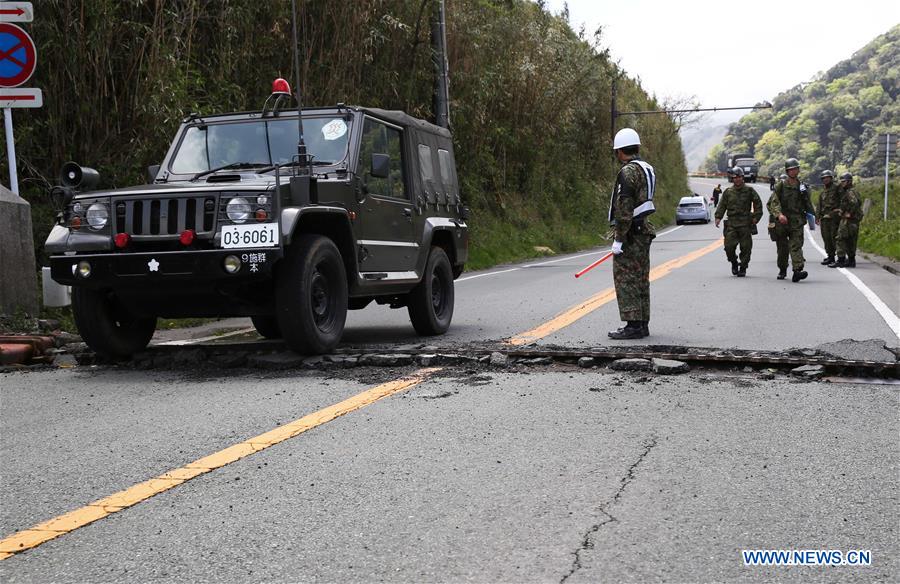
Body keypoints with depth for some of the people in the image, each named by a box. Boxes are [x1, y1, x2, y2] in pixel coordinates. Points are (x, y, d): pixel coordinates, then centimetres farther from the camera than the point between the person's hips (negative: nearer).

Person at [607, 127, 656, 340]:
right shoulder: (647, 169, 14)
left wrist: (619, 239, -19)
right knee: (640, 280, 12)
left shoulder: (628, 172, -16)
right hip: (644, 231, 10)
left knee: (626, 280, -6)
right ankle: (642, 324, 17)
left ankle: (633, 325, -6)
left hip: (630, 234, -10)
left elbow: (624, 209, -21)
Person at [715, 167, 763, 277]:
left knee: (745, 247, 0)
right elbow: (722, 206, 12)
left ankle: (743, 268, 11)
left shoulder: (749, 190, 4)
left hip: (745, 224, -1)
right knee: (729, 246, -8)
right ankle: (734, 263, 17)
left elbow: (758, 203, 8)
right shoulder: (728, 191, 9)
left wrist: (756, 217, -1)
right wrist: (718, 217, 0)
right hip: (731, 223, 1)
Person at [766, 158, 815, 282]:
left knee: (796, 246, -14)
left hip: (797, 223, 0)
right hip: (781, 222, 0)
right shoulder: (780, 186, 3)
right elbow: (773, 202, -7)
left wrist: (813, 216, 14)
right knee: (782, 248, 9)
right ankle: (782, 270, 26)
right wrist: (779, 214, -23)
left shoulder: (802, 187, 11)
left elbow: (808, 205, 21)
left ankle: (798, 270, -26)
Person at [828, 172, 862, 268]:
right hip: (853, 221, 11)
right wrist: (842, 211, 9)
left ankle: (840, 261, -11)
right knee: (850, 241, 13)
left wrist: (849, 213, -21)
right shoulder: (846, 192, 18)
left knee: (840, 239, -10)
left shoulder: (850, 192, -14)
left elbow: (854, 203, -31)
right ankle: (851, 260, 17)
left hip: (848, 220, -11)